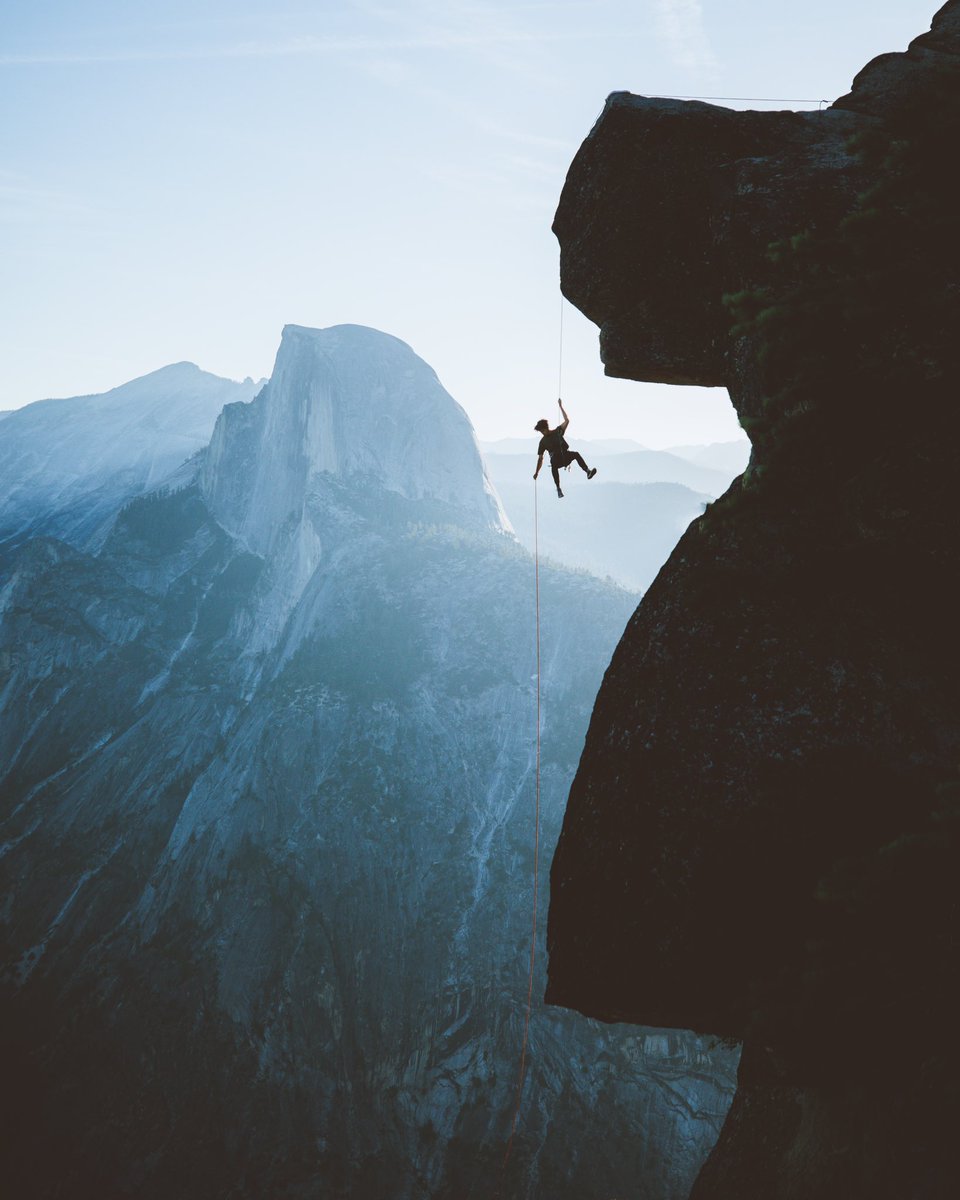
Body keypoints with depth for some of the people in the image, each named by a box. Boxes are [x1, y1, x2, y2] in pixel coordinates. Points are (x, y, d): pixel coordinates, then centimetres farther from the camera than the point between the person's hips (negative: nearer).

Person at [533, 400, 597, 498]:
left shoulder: (557, 431, 11)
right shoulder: (543, 441, 12)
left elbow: (566, 421, 1)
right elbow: (540, 458, 15)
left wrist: (561, 407, -2)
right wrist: (537, 472, 12)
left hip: (565, 455, 1)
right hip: (556, 459, -1)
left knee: (575, 454, -33)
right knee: (553, 466, -37)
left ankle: (588, 471, -48)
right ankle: (558, 489, -37)